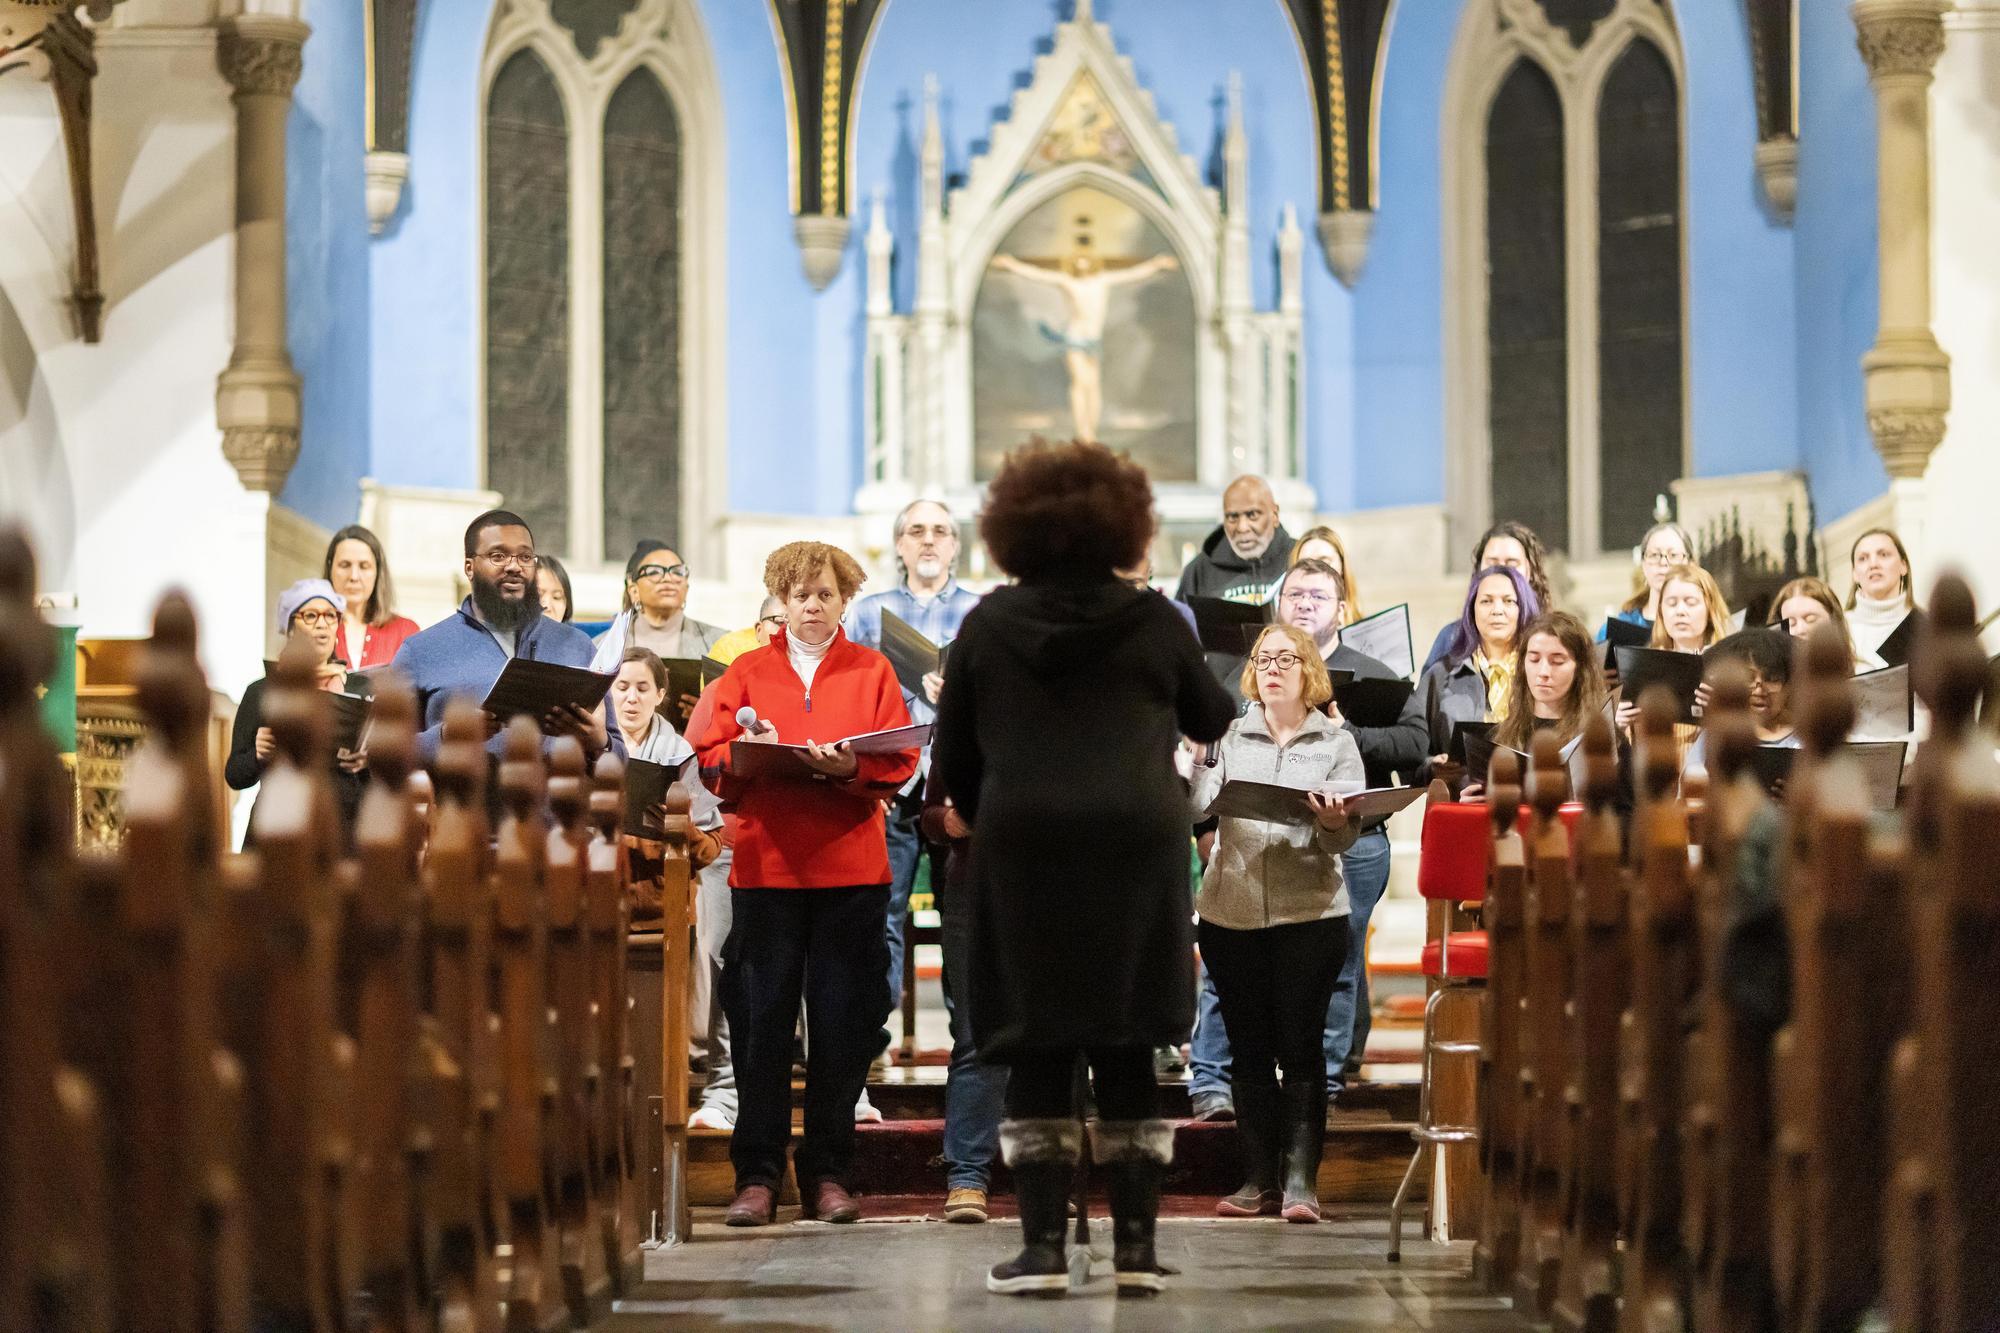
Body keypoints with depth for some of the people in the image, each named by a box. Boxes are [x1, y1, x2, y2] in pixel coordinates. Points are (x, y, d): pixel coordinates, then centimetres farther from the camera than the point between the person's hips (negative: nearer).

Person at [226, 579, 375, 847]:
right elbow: (234, 775, 9)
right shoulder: (261, 692, 10)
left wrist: (367, 761, -9)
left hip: (347, 828, 0)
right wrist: (258, 755, -10)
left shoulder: (363, 688, 12)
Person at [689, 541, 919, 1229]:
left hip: (851, 868, 0)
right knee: (761, 1022, -1)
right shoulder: (747, 671, 12)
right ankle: (757, 1175, 4)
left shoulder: (871, 670, 10)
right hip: (765, 864, 0)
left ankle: (827, 1173, 10)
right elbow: (708, 758, 4)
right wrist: (749, 753, -16)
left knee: (842, 1025, 2)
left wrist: (851, 768, -20)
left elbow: (898, 764, -1)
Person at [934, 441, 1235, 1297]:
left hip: (1022, 849, 0)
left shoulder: (989, 625, 4)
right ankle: (1136, 1245, 5)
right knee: (1129, 1050, 7)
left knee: (1038, 1052, 4)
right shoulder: (1152, 621, 3)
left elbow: (953, 759, 8)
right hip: (1137, 845, 0)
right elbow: (1213, 721, 20)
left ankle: (1043, 1246, -1)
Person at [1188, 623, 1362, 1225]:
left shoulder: (1336, 742, 6)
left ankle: (1300, 1180, -6)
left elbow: (1347, 836, -1)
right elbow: (1196, 807, -3)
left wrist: (1334, 823, -22)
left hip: (1309, 911, -2)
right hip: (1231, 911, 2)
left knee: (1301, 1047, -6)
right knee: (1249, 1049, 5)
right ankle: (1259, 1180, 9)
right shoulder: (1229, 735, 10)